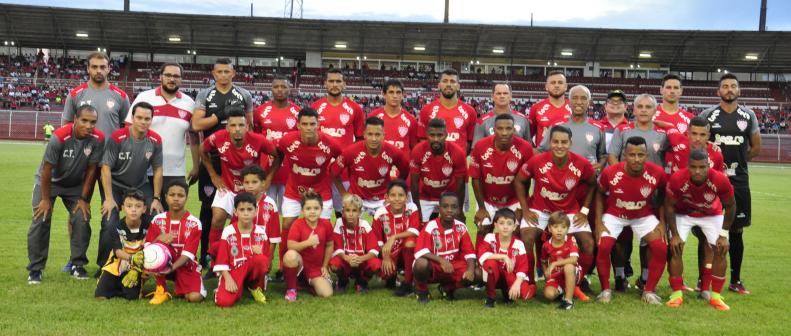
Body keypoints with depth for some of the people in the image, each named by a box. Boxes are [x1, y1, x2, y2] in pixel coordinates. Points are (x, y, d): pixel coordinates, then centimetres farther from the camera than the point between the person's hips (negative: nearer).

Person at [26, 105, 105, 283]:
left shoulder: (98, 139, -24)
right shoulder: (59, 137, -33)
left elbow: (91, 170, -12)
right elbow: (47, 169, -22)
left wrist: (84, 198, -7)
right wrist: (46, 199, -15)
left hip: (76, 184, 3)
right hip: (49, 181, -3)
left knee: (82, 220, -8)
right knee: (41, 220, -11)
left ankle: (77, 265, 7)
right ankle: (35, 269, 1)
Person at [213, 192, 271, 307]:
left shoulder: (261, 232, -1)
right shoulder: (228, 231, -6)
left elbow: (266, 261, 2)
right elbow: (222, 260, -6)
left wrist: (259, 254, -19)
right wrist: (228, 279, -17)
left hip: (252, 271, 2)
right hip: (232, 273, -2)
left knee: (260, 259, -33)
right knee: (223, 301, -28)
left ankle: (254, 287, -2)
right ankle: (238, 288, 9)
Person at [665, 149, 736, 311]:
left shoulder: (721, 180, -33)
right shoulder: (677, 179, -35)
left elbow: (730, 206, -13)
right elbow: (669, 206, -17)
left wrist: (724, 235, -12)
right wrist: (675, 234, -16)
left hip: (712, 215, 1)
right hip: (683, 213, -1)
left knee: (721, 250, -9)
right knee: (675, 248, -15)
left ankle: (716, 295, 5)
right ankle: (677, 293, -3)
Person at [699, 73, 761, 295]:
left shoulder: (748, 116, 7)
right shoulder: (707, 115, 0)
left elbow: (756, 147, 13)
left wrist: (737, 162, 5)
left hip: (739, 181, 2)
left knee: (736, 231, 8)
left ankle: (735, 281, 18)